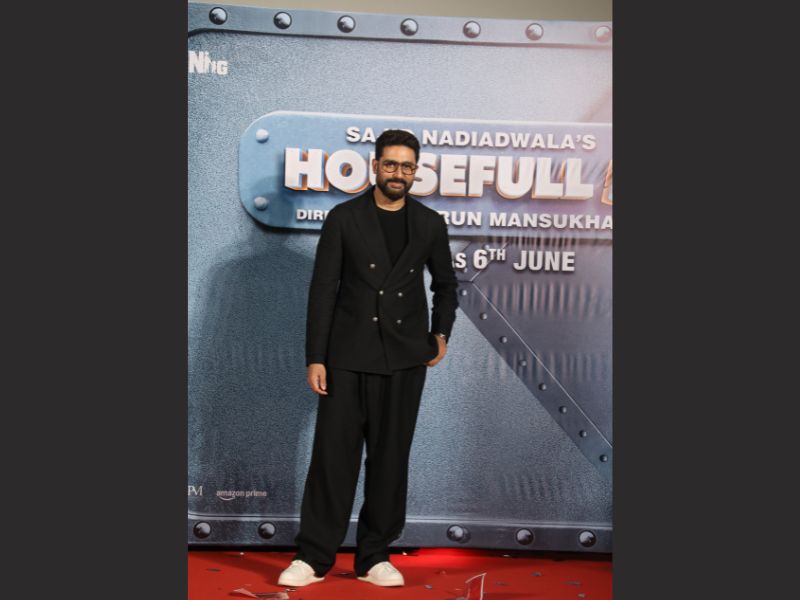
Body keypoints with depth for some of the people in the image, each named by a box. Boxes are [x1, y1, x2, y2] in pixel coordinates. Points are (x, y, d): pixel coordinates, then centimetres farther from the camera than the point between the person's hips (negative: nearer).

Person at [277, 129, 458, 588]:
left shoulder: (430, 223, 6)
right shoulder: (343, 218, 0)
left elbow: (445, 283, 20)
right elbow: (323, 289, -2)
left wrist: (441, 333, 7)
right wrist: (315, 357, -7)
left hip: (405, 359, 2)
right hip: (348, 356, -2)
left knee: (391, 458, 8)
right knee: (333, 453, 1)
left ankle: (375, 556, 22)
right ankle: (315, 556, 15)